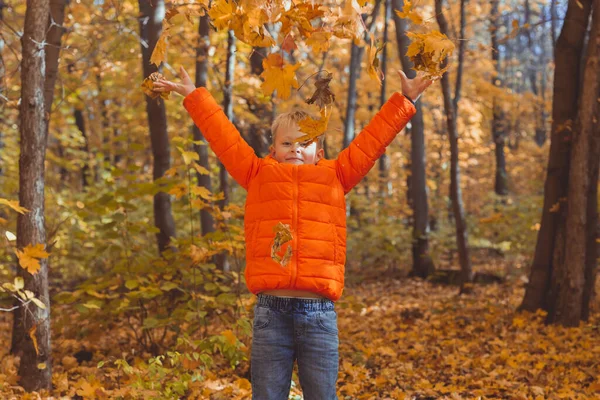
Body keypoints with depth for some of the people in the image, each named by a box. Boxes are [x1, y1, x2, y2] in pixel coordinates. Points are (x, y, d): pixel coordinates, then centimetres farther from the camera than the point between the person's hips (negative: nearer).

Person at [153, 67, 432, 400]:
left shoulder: (334, 177, 13)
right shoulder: (259, 176, 12)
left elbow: (371, 141, 16)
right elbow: (224, 138, 17)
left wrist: (404, 101, 19)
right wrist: (194, 96, 21)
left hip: (318, 313, 0)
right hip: (271, 311, 0)